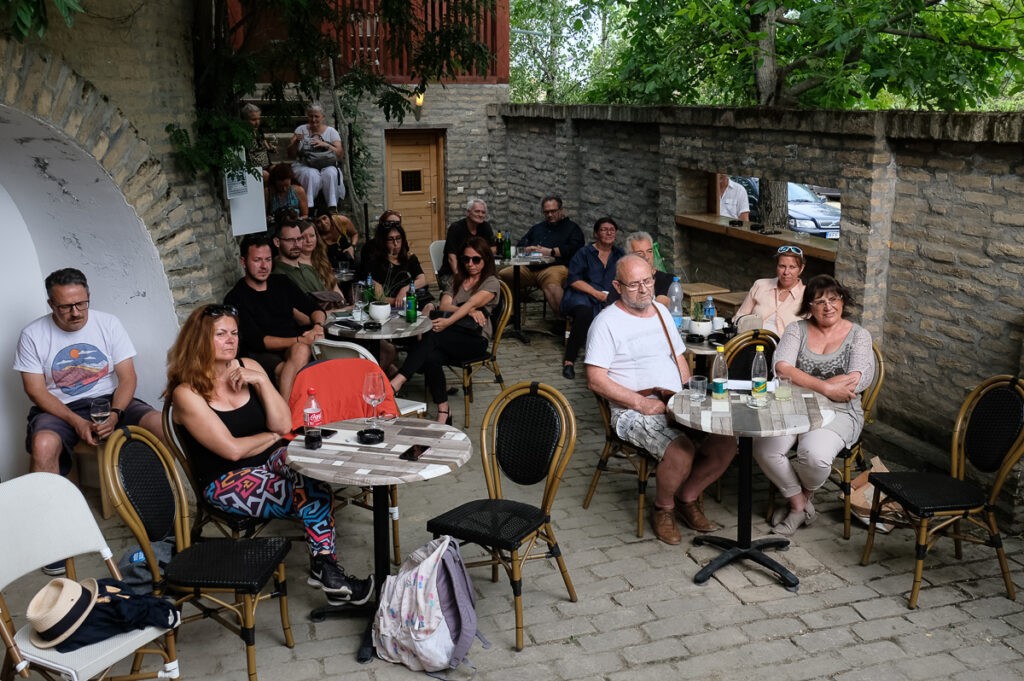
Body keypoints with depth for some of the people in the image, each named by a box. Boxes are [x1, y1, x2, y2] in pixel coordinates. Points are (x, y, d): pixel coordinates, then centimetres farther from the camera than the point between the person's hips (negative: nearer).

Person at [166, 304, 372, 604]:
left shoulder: (248, 368, 4)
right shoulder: (186, 393, -12)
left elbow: (284, 425, -1)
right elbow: (232, 450, -16)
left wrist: (261, 381, -12)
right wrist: (273, 436, -1)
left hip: (271, 459, 5)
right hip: (228, 481, -5)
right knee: (314, 493, -25)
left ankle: (324, 567, -23)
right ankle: (325, 568, -8)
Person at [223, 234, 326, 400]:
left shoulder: (282, 283, 18)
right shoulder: (235, 298, 0)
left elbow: (315, 310, 20)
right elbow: (256, 341, -10)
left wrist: (318, 325, -6)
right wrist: (300, 340, -19)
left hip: (295, 347, 4)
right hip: (260, 355, -4)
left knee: (301, 350, -34)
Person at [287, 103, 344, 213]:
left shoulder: (331, 131, 10)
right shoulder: (301, 130, 11)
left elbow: (339, 154, -2)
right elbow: (290, 155, 8)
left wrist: (325, 144, -18)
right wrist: (296, 142, -11)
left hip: (326, 165, 0)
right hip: (304, 166, 0)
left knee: (331, 173, -35)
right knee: (312, 175, -35)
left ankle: (332, 207, -31)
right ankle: (308, 207, -33)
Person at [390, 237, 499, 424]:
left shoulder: (491, 283, 4)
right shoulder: (458, 279, 23)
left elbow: (472, 303, -14)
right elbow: (444, 305, 7)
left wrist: (448, 321, -30)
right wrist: (470, 311, -12)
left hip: (475, 339, -5)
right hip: (452, 336, 5)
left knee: (432, 336, -33)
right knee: (430, 357, -31)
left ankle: (398, 381, -40)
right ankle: (443, 412, -26)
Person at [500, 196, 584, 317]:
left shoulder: (571, 228, 18)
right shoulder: (537, 228, 34)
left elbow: (574, 248, -1)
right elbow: (520, 245, 27)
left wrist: (550, 251, -8)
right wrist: (527, 249, 3)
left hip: (556, 266, -6)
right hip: (529, 268, 6)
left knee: (551, 285, -41)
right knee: (501, 276, -17)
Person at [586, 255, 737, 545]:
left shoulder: (661, 311, 16)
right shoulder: (607, 322, -7)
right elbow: (596, 380, -13)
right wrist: (641, 403, -19)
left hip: (677, 406, 7)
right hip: (634, 412, -7)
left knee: (726, 444, -13)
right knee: (681, 452, -31)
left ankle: (687, 496, 11)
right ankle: (663, 508, -1)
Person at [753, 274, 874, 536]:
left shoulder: (858, 335, 3)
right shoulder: (797, 330, 6)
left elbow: (856, 382, -13)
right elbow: (782, 368, -12)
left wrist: (805, 383, -12)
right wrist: (826, 387, -22)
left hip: (839, 413, -2)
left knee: (815, 455, -33)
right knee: (765, 448, -26)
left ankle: (802, 497, 5)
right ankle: (800, 505, 0)